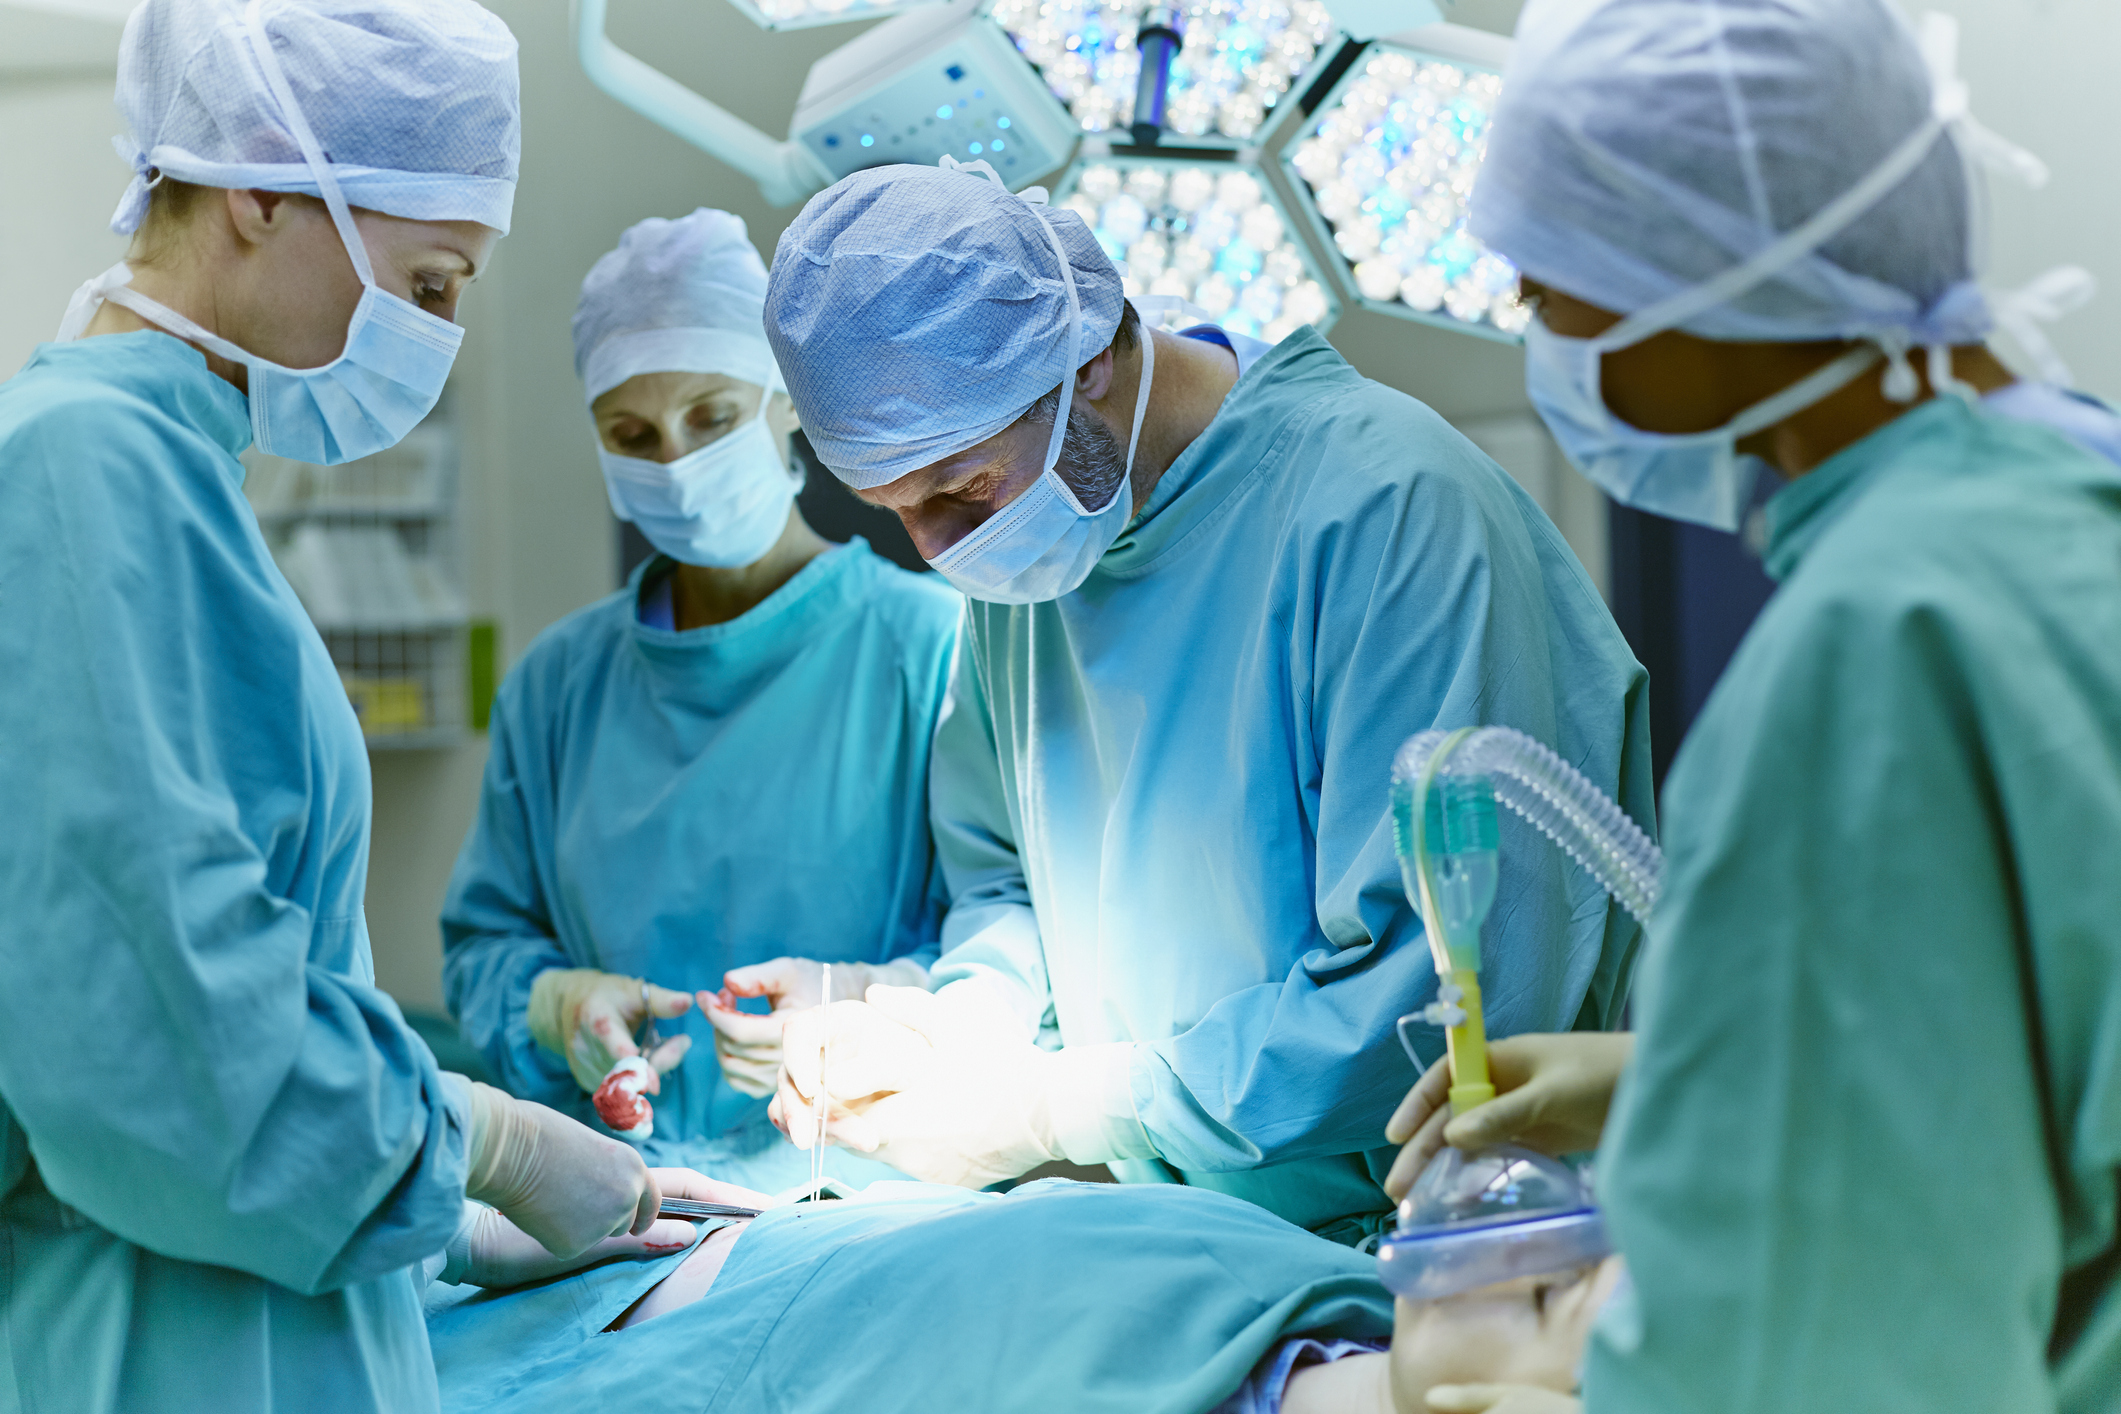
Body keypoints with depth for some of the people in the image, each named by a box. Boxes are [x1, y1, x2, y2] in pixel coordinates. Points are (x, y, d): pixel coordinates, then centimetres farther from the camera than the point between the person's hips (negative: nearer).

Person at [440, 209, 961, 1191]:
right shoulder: (559, 681, 18)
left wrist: (861, 998, -19)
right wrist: (553, 1006, -1)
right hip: (610, 1181, 4)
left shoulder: (933, 646, 2)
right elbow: (484, 936, 21)